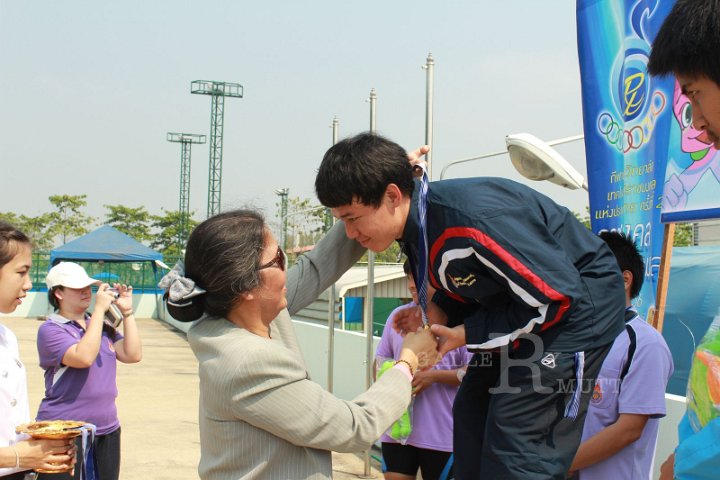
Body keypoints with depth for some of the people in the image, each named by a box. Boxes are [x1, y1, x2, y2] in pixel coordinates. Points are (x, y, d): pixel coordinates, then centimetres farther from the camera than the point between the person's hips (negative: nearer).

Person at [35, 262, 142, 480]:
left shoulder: (104, 327, 14)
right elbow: (84, 357, -23)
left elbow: (133, 355, 2)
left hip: (107, 430, 6)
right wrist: (99, 308, -19)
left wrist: (127, 311, -3)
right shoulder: (51, 329, -7)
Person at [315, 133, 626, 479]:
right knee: (472, 414, 9)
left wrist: (468, 333, -20)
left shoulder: (472, 217, -33)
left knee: (515, 449, -15)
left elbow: (558, 296, -27)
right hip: (517, 294, 9)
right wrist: (434, 315, -9)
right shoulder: (414, 224, -3)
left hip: (579, 298, -9)